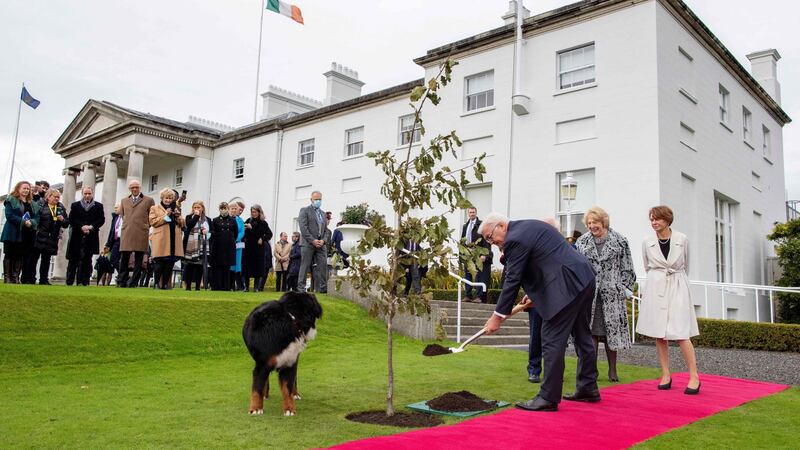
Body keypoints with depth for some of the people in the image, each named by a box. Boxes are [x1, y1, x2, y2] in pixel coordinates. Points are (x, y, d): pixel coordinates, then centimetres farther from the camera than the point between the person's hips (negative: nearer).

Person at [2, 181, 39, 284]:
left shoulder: (33, 204, 15)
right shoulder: (11, 200, -1)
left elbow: (37, 217, 8)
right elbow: (9, 215, -12)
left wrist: (31, 222, -13)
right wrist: (23, 221, -19)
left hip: (27, 235, 5)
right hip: (13, 234, -5)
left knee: (20, 256, 6)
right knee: (9, 255, 0)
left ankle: (16, 277, 11)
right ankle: (7, 277, 4)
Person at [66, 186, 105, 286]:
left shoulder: (99, 206, 11)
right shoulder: (75, 205, 12)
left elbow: (101, 220, 2)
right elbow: (72, 219, 1)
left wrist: (91, 226, -13)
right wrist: (82, 227, -14)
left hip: (91, 238, 0)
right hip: (77, 237, 0)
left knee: (87, 260, 1)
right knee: (73, 260, 2)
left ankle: (84, 281, 3)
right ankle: (69, 282, 7)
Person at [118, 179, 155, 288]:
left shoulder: (149, 200, 7)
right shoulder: (124, 201, 19)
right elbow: (122, 215, 26)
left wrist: (144, 226, 4)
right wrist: (127, 224, 14)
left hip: (141, 234, -2)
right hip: (126, 234, 3)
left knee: (138, 260, -1)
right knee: (124, 259, 0)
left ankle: (133, 283, 3)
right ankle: (122, 282, 6)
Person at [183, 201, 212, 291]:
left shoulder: (207, 220, 16)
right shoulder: (189, 217, 10)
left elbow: (211, 232, 16)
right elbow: (189, 225, -11)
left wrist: (207, 232, -6)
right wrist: (196, 215, -4)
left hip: (202, 246, 2)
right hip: (190, 246, -2)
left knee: (200, 266, -1)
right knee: (189, 266, -3)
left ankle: (197, 286, 5)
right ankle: (188, 286, 3)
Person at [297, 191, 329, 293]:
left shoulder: (323, 213, 22)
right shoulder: (305, 211, 3)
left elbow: (326, 229, 18)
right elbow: (303, 227, -8)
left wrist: (323, 240, -1)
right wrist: (313, 240, -14)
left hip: (321, 244, 5)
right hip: (308, 243, -5)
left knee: (323, 266, -4)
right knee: (305, 266, -3)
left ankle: (323, 289, -4)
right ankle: (301, 288, 1)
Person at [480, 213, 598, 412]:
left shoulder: (515, 239, -13)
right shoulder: (529, 226, 17)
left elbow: (512, 280, -13)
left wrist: (497, 316, -8)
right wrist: (534, 291, 22)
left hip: (567, 286, -11)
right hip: (584, 278, 11)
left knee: (552, 341, -6)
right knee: (582, 336, 19)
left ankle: (548, 398, -1)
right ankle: (588, 389, 31)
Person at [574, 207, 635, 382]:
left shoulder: (619, 241, 3)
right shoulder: (582, 241, 9)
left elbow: (627, 268, 5)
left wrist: (624, 289, -1)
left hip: (611, 294, -1)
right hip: (588, 294, 2)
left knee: (612, 330, 4)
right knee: (591, 331, 2)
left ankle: (612, 370, 16)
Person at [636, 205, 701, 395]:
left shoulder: (682, 240, -1)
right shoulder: (647, 243, 2)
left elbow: (686, 265, 14)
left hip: (677, 289, -2)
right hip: (655, 289, 2)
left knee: (681, 334, -10)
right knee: (659, 334, 4)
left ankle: (694, 377, -1)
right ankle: (666, 375, 14)